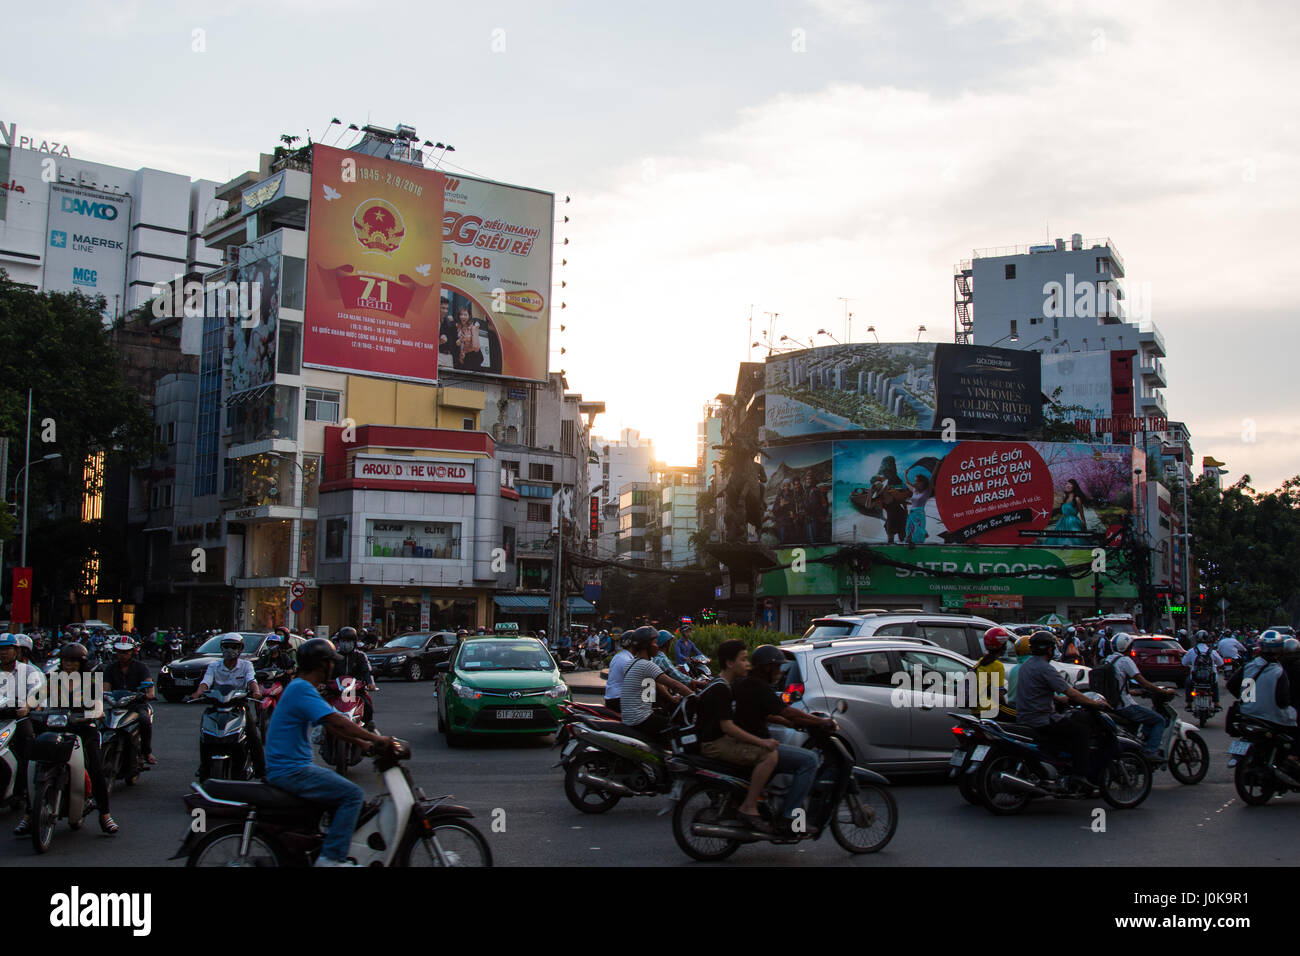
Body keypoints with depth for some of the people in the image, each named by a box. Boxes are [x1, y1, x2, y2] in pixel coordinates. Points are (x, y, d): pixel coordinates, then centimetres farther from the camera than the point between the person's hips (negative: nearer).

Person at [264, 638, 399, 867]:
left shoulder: (301, 688, 17)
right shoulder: (302, 689, -16)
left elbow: (331, 727, 20)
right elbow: (337, 721, -24)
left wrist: (367, 743, 13)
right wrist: (376, 740, -19)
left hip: (292, 767, 11)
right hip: (290, 771, -11)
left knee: (342, 790, 19)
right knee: (353, 795, -15)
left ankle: (337, 852, 20)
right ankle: (331, 858, -15)